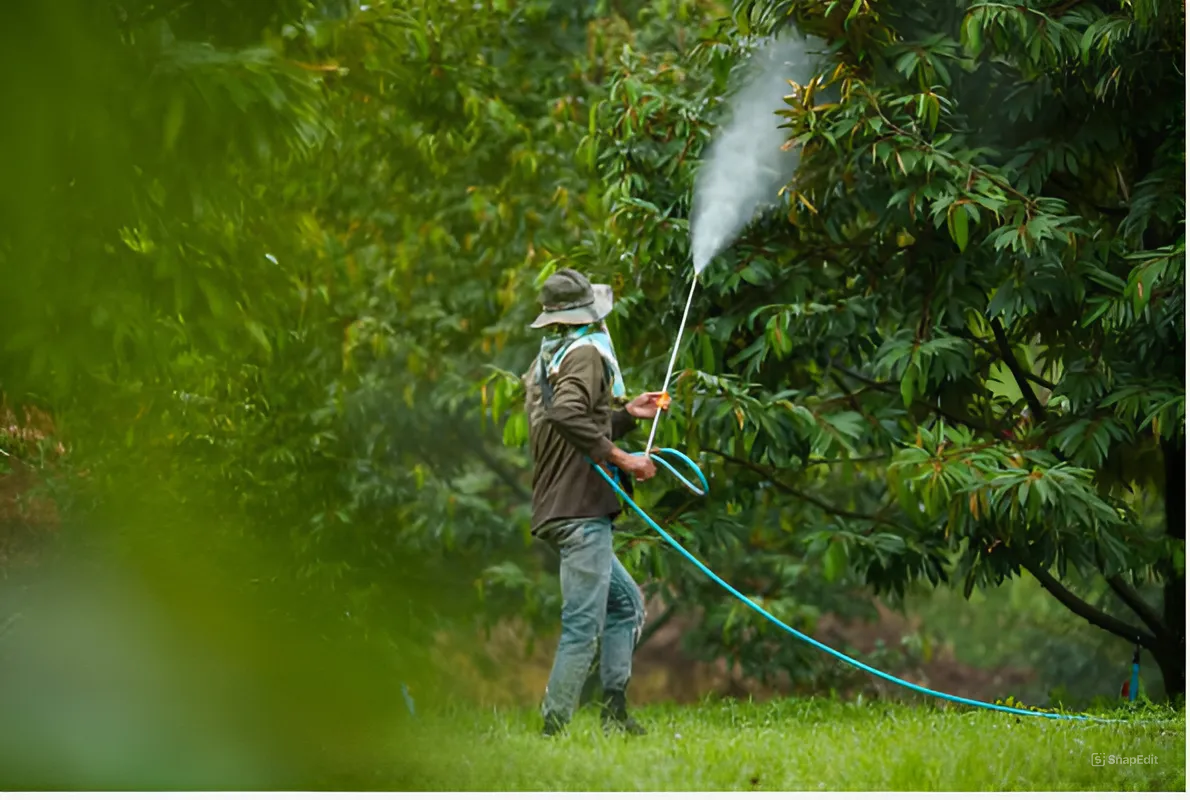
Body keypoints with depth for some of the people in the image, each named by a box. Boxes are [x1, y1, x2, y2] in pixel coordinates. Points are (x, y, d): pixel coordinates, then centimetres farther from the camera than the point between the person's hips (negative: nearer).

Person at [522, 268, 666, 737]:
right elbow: (566, 416, -27)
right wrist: (621, 458, -22)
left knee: (627, 604, 20)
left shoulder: (543, 363, 20)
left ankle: (614, 712, 16)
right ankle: (553, 729, -12)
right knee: (583, 626, -10)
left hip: (556, 512, 10)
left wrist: (626, 415, 28)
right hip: (581, 511, -10)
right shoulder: (586, 353, -9)